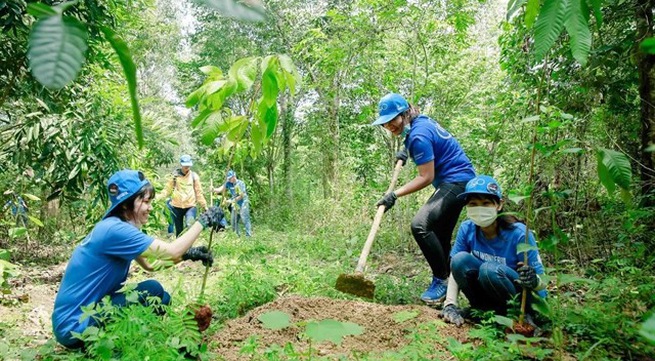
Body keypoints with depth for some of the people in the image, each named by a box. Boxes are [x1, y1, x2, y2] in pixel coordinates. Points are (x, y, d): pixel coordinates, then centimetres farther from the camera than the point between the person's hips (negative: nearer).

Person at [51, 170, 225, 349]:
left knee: (163, 299, 4)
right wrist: (203, 220, -16)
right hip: (74, 326, -9)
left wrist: (187, 254, -4)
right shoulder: (114, 229, -24)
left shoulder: (116, 227, 7)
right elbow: (171, 251, -25)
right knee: (152, 291, -19)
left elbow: (150, 264, 9)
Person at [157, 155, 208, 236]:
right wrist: (159, 197, -13)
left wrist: (204, 205, 5)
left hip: (190, 206, -1)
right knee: (179, 230, 11)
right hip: (176, 207, 1)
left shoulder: (194, 176, 2)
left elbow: (198, 192, 6)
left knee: (189, 226, -27)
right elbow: (168, 189, 2)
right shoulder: (175, 175, 1)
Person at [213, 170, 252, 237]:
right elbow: (220, 189, -2)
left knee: (245, 220, -12)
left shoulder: (240, 183, -14)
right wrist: (213, 190, -22)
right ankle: (236, 236, 20)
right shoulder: (228, 183, 2)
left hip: (243, 205, -7)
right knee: (234, 222, 9)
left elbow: (241, 196, -15)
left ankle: (249, 235, -11)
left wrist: (232, 201, -12)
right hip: (235, 205, 7)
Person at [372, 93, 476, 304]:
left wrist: (395, 195, -21)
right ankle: (446, 283, 23)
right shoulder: (421, 122, 8)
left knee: (420, 225, -24)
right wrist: (407, 152, 18)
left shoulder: (419, 135, -21)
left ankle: (441, 279, -12)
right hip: (457, 182, 11)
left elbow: (426, 178, -21)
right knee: (440, 237, 13)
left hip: (456, 181, -11)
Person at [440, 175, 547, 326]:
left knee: (489, 269, -33)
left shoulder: (519, 234, -23)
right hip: (489, 296, 4)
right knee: (460, 259, -22)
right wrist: (450, 305, -23)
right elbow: (455, 268, -9)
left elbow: (543, 283, -18)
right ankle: (485, 311, -4)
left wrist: (534, 281, -43)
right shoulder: (467, 229, -12)